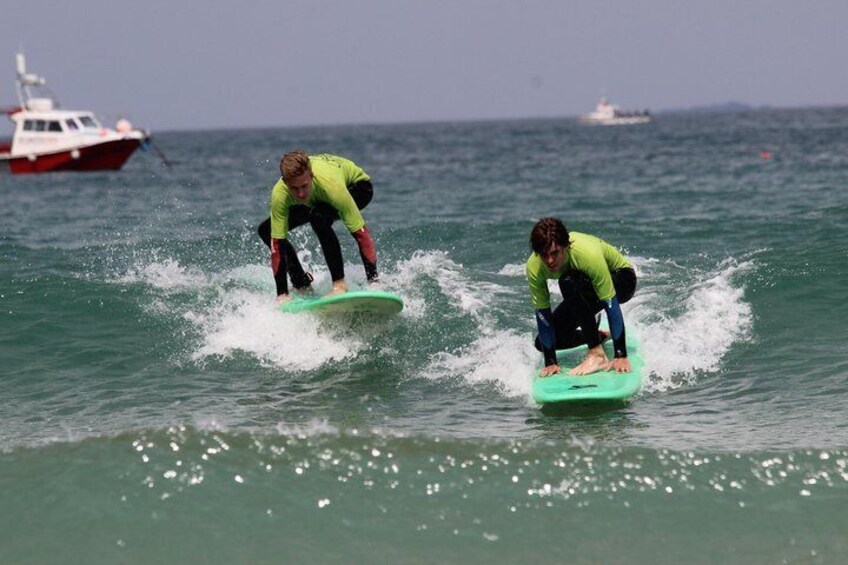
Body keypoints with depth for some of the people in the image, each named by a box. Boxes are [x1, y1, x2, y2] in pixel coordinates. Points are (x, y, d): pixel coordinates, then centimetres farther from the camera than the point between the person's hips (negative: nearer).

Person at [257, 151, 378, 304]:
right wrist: (282, 294, -34)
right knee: (266, 230, -6)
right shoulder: (280, 194, -34)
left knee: (319, 216, -37)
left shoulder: (332, 186, -44)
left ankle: (339, 283, -28)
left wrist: (373, 282, -46)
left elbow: (361, 234, -41)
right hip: (317, 199, 5)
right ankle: (302, 284, 8)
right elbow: (277, 244, -30)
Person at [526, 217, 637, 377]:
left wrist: (621, 356, -35)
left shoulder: (589, 254, -39)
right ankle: (600, 336, 18)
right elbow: (542, 314, -18)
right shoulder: (534, 267, -26)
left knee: (569, 281, -36)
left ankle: (597, 354, -30)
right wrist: (550, 363, -21)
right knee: (543, 343, -6)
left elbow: (611, 306, -35)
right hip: (582, 292, 6)